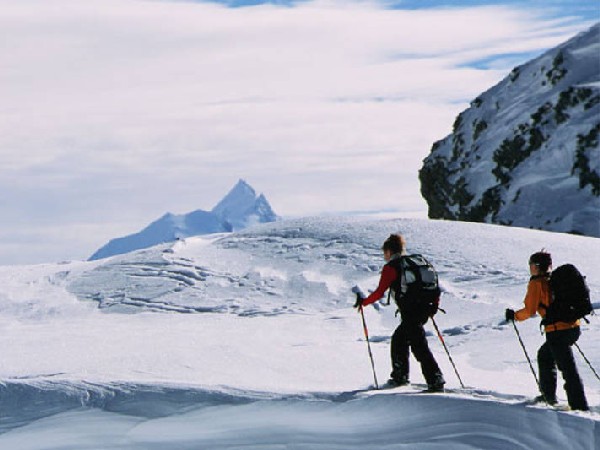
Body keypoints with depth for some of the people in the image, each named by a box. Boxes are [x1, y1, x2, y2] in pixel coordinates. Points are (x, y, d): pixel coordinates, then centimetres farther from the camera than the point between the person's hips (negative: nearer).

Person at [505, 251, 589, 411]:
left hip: (557, 330, -8)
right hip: (574, 327, 8)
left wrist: (514, 315, 7)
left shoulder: (536, 283, -5)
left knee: (568, 369, -7)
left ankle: (580, 407, -9)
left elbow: (530, 310, -9)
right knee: (544, 355, 27)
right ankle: (549, 395, 32)